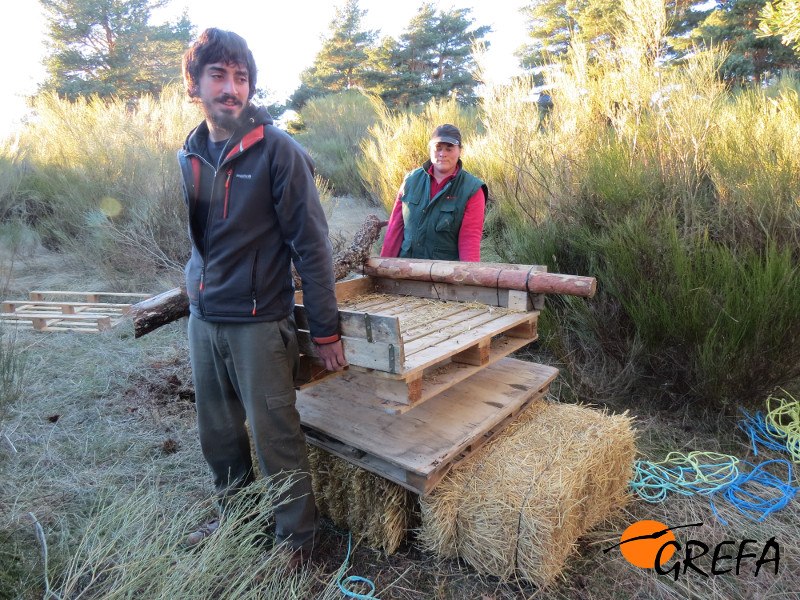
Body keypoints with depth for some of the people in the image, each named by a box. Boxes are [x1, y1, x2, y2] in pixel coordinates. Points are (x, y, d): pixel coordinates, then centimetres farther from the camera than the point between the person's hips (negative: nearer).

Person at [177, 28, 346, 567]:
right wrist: (197, 293, 9)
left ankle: (297, 540, 25)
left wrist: (325, 329, -13)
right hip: (203, 320, 6)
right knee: (219, 436, 18)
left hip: (259, 322, -6)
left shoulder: (276, 149, -10)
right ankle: (235, 519, 40)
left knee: (276, 439, 3)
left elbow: (311, 243, -12)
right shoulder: (189, 155, 7)